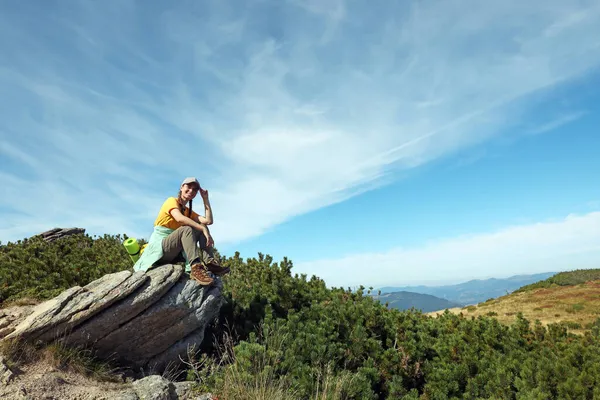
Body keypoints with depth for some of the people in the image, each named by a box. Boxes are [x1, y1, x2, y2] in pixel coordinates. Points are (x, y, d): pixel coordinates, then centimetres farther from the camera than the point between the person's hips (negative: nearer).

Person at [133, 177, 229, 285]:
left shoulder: (188, 211, 17)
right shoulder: (172, 201, -3)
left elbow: (208, 221, -1)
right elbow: (179, 218, -26)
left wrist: (205, 199, 4)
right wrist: (203, 229, -30)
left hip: (175, 251, 7)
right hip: (159, 248, -7)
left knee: (202, 228, -3)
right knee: (187, 229, -31)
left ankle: (209, 262, -24)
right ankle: (196, 267, -50)